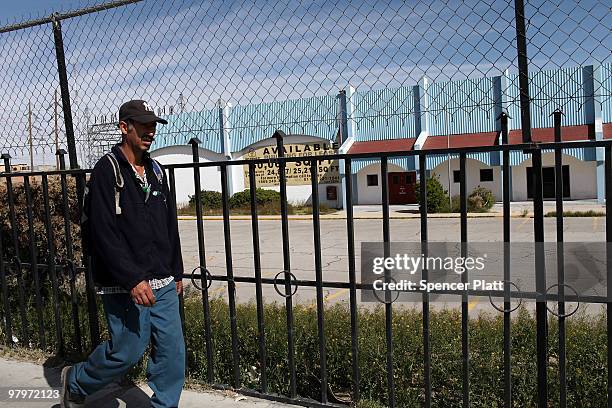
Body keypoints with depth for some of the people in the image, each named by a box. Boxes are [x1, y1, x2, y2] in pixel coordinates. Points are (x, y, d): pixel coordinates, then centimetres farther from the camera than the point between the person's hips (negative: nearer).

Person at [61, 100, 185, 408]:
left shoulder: (156, 171, 13)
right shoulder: (106, 171, -9)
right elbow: (103, 234, -17)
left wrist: (176, 272, 17)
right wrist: (132, 279, -23)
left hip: (163, 283, 7)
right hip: (124, 286, -6)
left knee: (172, 350, 8)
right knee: (128, 351, 4)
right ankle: (75, 382, 32)